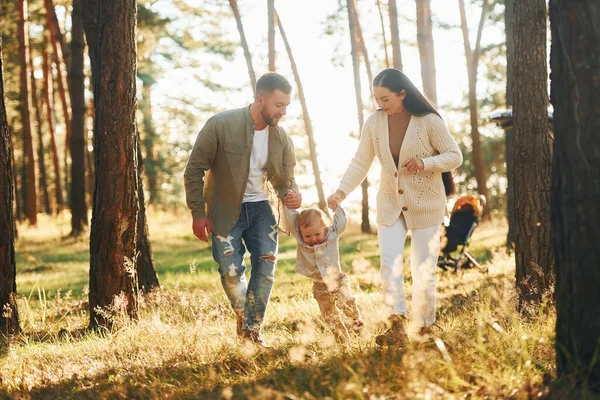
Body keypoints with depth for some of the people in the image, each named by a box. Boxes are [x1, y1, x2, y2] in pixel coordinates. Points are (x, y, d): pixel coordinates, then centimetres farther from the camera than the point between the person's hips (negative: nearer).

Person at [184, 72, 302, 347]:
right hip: (225, 210, -4)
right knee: (231, 271, -7)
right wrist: (198, 213, -12)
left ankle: (252, 330, 5)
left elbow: (284, 179, 7)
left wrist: (291, 195, -18)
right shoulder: (221, 125, -18)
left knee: (267, 265, -9)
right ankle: (242, 315, 24)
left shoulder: (282, 139, -5)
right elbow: (194, 170, -11)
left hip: (259, 208, 4)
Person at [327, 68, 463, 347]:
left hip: (425, 204, -3)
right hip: (390, 204, 3)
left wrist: (425, 162, -25)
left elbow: (455, 156, -8)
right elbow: (360, 163, -1)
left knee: (423, 269, 1)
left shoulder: (429, 122, -13)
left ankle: (425, 329, 15)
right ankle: (397, 329, -16)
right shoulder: (374, 123, -4)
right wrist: (342, 191, -16)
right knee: (389, 263, -11)